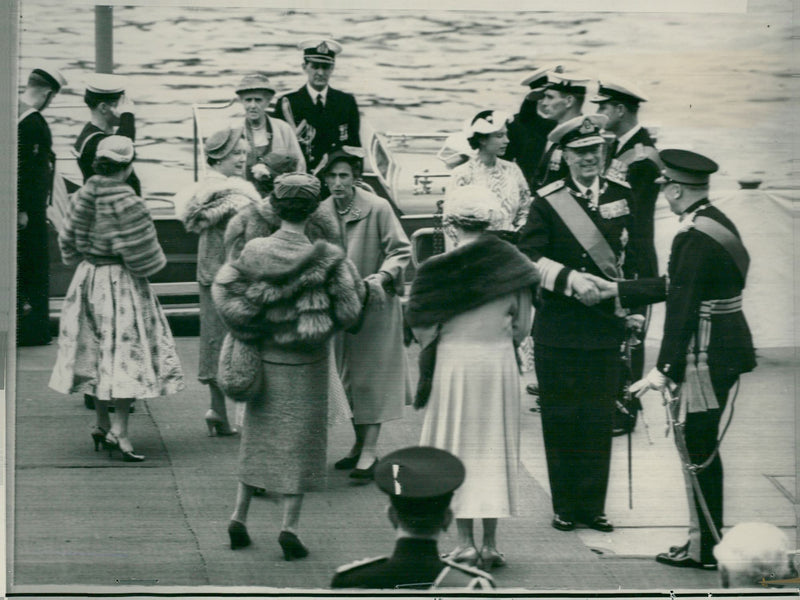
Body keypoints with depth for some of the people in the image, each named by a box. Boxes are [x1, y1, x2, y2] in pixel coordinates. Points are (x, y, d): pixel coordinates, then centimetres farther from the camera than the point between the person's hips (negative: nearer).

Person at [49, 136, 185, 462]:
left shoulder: (83, 196, 1)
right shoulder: (126, 202, -20)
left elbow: (68, 243, 10)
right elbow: (140, 252, -18)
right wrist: (155, 262, 2)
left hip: (88, 277, 7)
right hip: (122, 284, -7)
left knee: (96, 351, 16)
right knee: (127, 352, -3)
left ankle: (102, 424, 26)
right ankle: (119, 430, -10)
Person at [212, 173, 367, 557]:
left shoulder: (254, 253, -8)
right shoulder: (327, 259, -15)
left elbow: (223, 290, -11)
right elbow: (350, 312, -13)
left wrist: (249, 329, 2)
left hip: (265, 358, 3)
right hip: (306, 366, -3)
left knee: (258, 436, 17)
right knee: (300, 439, 6)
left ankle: (239, 517, 17)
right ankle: (289, 526, 2)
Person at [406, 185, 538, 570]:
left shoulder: (441, 269, -11)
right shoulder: (513, 265, -3)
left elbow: (423, 328, -8)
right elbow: (522, 326, 3)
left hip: (454, 361, -3)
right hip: (500, 362, 3)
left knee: (456, 449, 7)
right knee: (494, 450, 10)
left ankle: (464, 543, 5)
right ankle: (490, 544, 12)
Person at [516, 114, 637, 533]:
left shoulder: (623, 196, 8)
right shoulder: (547, 201, -2)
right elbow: (528, 257, -11)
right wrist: (571, 278, -23)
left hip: (605, 325, 2)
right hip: (558, 327, -2)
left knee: (599, 417, 4)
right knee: (560, 417, 2)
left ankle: (592, 505, 13)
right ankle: (565, 506, 13)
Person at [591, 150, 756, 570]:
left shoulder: (694, 238, -20)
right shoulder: (716, 223, 11)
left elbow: (683, 306, -23)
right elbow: (675, 286, 18)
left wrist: (665, 369, -23)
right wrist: (617, 291, 23)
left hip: (707, 357, -10)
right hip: (727, 349, 10)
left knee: (697, 451, -2)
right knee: (703, 449, 17)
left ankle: (703, 548, 5)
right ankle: (708, 538, 25)